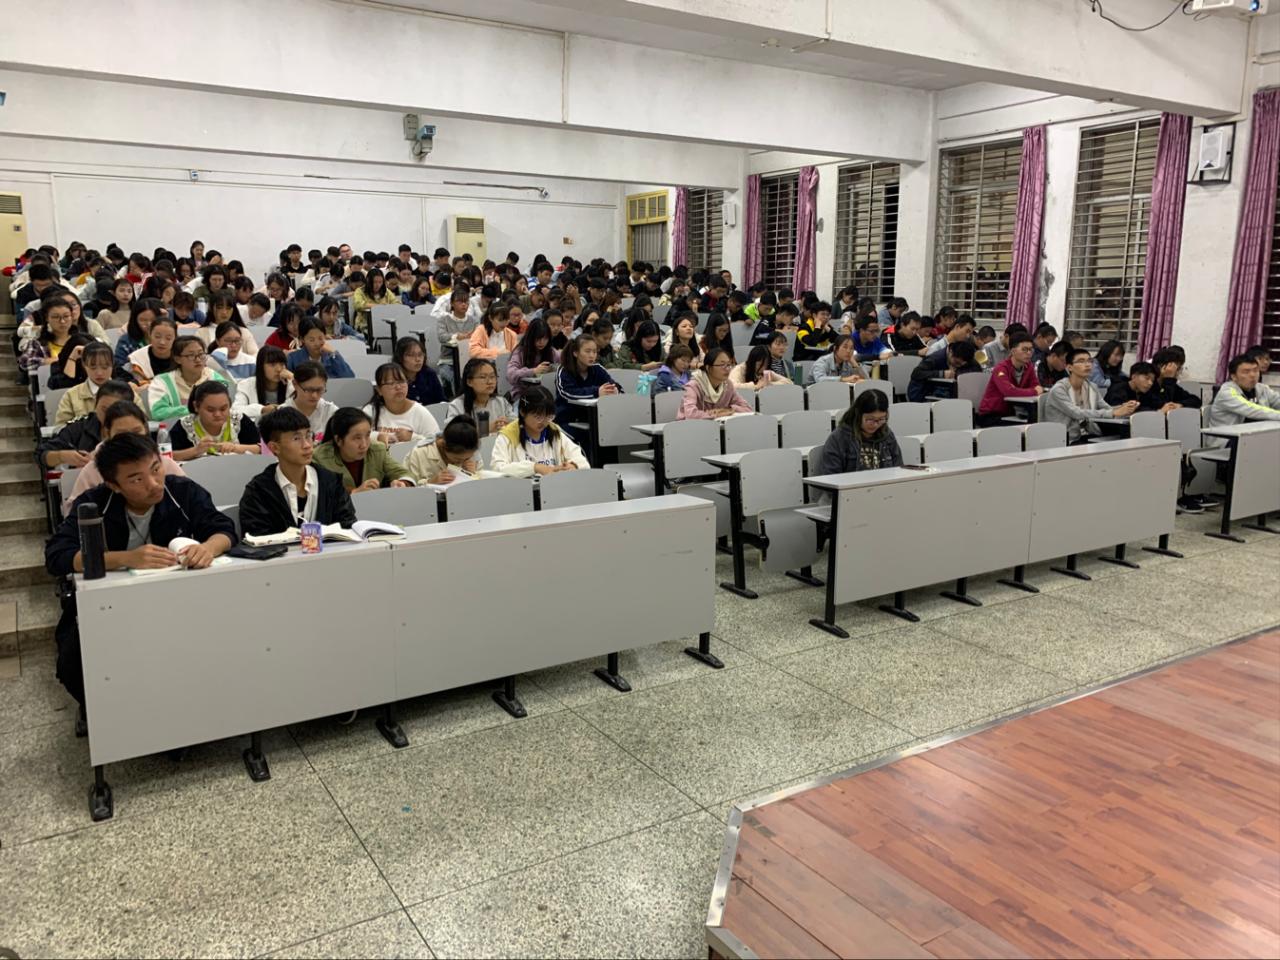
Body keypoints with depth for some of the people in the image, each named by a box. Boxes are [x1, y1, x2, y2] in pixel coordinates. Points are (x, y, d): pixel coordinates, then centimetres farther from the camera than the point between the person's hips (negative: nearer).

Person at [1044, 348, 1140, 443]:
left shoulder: (1092, 387, 11)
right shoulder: (1059, 389, -13)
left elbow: (1106, 409, 2)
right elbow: (1078, 414, -24)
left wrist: (1124, 407, -20)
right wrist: (1114, 413, -28)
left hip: (1088, 437, 7)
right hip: (1067, 441, -7)